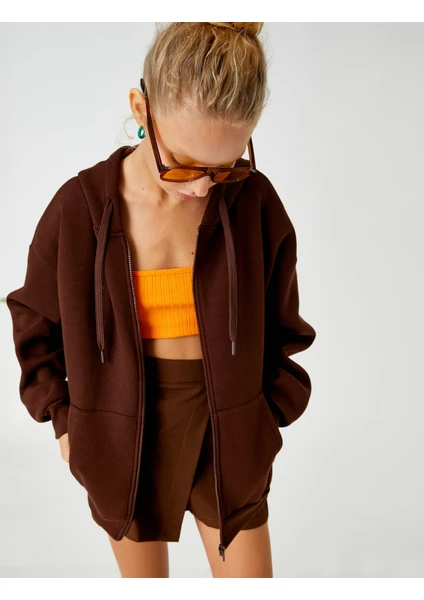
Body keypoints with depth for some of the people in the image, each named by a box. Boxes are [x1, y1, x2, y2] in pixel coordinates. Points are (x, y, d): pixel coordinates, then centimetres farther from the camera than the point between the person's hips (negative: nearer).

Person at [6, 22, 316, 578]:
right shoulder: (80, 207, -12)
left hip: (227, 432, 1)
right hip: (124, 434, 0)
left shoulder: (255, 202, -10)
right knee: (143, 576, 19)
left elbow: (280, 327, 4)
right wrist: (63, 420, 2)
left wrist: (269, 415, 3)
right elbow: (35, 322, 3)